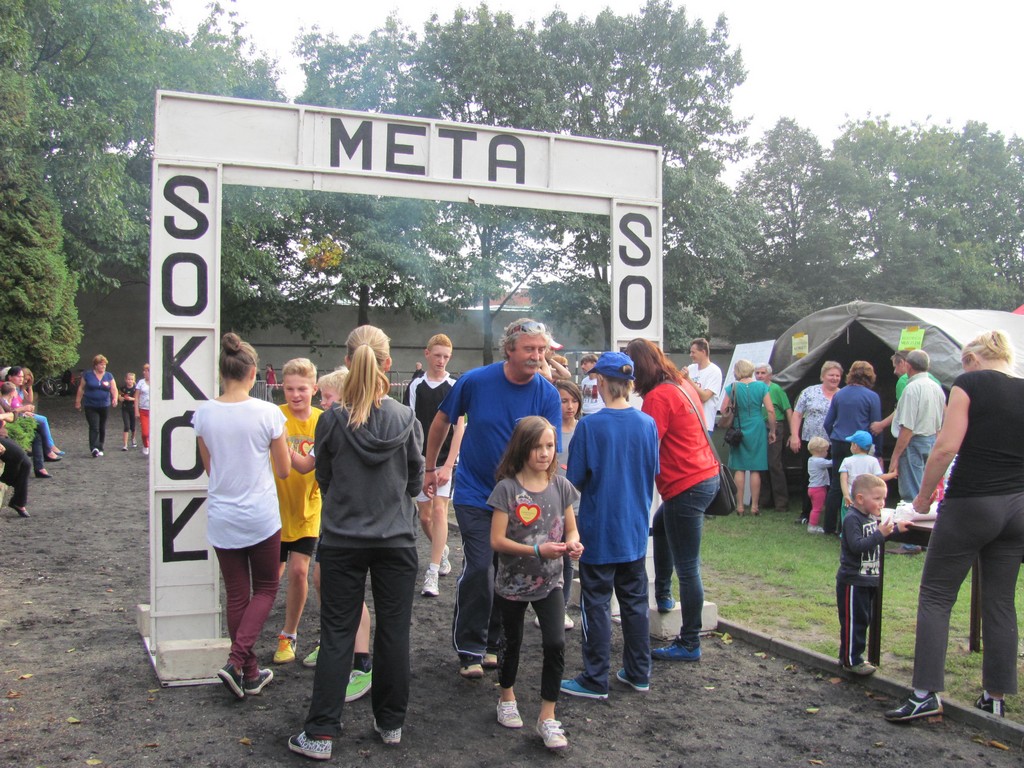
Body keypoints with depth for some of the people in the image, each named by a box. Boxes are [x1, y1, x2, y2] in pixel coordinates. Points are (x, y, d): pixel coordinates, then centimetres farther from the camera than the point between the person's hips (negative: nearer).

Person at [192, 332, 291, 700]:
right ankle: (236, 661, -1)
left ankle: (250, 673, 22)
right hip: (261, 518, -3)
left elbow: (209, 467, 8)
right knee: (265, 589, 15)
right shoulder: (267, 413, -13)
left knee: (237, 595, 14)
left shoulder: (204, 413, -5)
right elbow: (284, 470, -4)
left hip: (221, 519, 3)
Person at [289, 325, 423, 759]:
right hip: (395, 540, 1)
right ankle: (391, 724, 25)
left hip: (342, 541, -1)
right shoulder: (406, 420, -9)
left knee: (337, 636, 8)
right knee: (394, 632, 12)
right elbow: (416, 482, 2)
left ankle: (320, 734, 11)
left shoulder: (332, 421, -11)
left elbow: (323, 479, 2)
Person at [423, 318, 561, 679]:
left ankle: (492, 642, 31)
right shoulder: (475, 381, -13)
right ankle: (469, 649, 8)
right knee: (479, 569, -10)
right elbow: (442, 421, 3)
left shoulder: (547, 395, -11)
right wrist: (430, 468, 9)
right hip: (475, 495, -2)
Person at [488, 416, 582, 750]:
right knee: (513, 643, 17)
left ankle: (547, 717, 4)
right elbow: (497, 540, -16)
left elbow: (571, 530, 5)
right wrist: (537, 550, -26)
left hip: (550, 582, 2)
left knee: (555, 644, -11)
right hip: (512, 583, -2)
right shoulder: (507, 488, -14)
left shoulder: (561, 486, -4)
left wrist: (572, 544, -18)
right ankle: (507, 697, 43)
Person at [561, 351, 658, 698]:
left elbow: (575, 479, -11)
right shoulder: (648, 424, -4)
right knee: (635, 601, 16)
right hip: (635, 530, 5)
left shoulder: (589, 426, -17)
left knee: (596, 604, 6)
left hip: (599, 530, -4)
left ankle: (595, 680, 13)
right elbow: (654, 471, 8)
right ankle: (638, 673, 26)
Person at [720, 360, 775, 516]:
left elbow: (723, 410, -5)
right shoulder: (761, 387, -3)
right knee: (755, 470, 6)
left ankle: (740, 506, 8)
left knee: (739, 469, 7)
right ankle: (754, 506, 8)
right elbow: (771, 410, -4)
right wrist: (772, 431, 6)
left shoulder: (732, 388, -4)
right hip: (757, 430, 0)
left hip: (738, 431, 0)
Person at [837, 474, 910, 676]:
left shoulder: (873, 517, 11)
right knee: (853, 621, -3)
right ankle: (851, 660, 5)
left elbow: (877, 540, 24)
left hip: (869, 579, 9)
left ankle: (855, 656, 27)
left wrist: (895, 528, 11)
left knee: (863, 620, 16)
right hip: (853, 581, -9)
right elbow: (857, 545, -29)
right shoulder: (852, 519, -18)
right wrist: (880, 534, -32)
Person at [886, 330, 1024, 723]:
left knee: (935, 598, 1)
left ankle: (926, 692, -3)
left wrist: (923, 498, -4)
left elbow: (946, 447, -14)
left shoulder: (969, 384, -6)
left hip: (970, 504, -6)